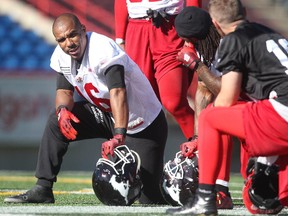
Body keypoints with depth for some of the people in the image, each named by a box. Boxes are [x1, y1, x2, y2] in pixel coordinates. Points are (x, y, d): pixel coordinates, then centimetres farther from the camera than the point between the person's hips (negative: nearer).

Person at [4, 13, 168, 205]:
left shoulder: (103, 50, -31)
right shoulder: (61, 57, -6)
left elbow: (118, 93, -42)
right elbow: (64, 90, 1)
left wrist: (118, 136, -54)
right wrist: (63, 110, -24)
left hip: (144, 125, -7)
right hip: (104, 115, 7)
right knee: (57, 122, -14)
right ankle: (42, 190, -8)